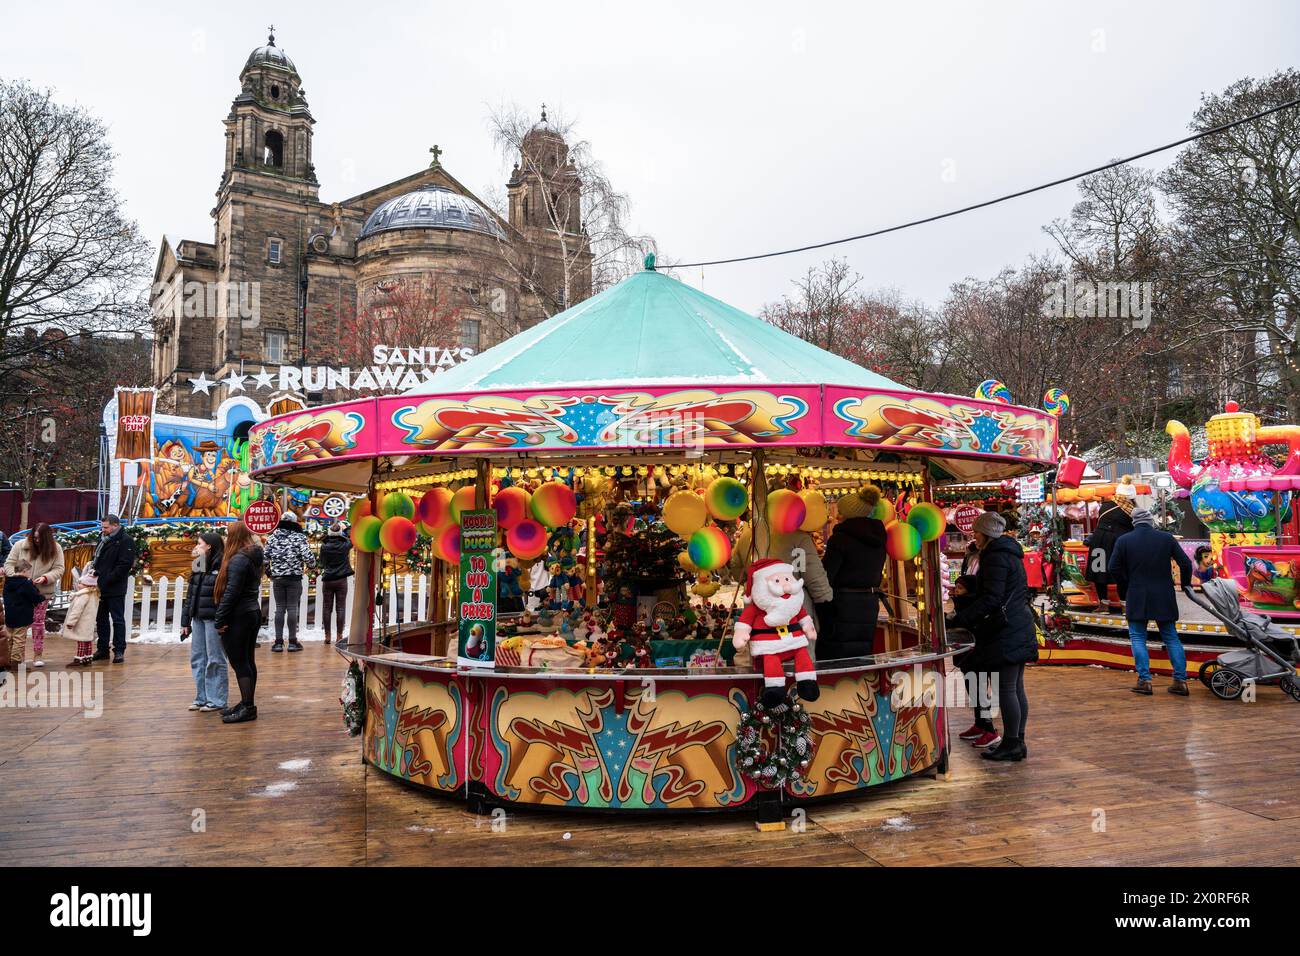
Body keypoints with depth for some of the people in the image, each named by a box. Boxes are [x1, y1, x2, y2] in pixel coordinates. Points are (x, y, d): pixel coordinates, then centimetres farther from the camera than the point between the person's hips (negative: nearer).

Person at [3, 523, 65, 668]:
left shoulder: (55, 549, -3)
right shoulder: (20, 545, -2)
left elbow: (58, 569, -3)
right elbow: (9, 563, 1)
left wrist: (46, 578, -21)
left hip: (42, 592, 0)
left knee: (38, 622, 5)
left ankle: (38, 654, 13)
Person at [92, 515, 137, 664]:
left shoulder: (125, 541, -11)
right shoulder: (104, 540, 14)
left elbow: (125, 565, -18)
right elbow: (96, 558, 25)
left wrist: (108, 579, -19)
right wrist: (94, 570, 5)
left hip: (115, 590, -8)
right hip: (101, 588, 8)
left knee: (118, 620, -1)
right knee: (101, 619, 14)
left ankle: (119, 650, 4)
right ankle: (102, 649, 23)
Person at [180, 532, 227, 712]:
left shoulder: (222, 566, -13)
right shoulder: (198, 566, 13)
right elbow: (190, 595, 16)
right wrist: (185, 622, 14)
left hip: (213, 618, -8)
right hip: (198, 618, 8)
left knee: (215, 660, 0)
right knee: (197, 658, 12)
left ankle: (216, 700, 8)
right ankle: (202, 697, 22)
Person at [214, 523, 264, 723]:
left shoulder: (238, 560, -17)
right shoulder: (255, 557, 11)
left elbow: (231, 593, -21)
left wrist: (219, 620, -15)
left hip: (238, 617, -9)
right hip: (253, 613, 9)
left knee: (239, 662, -5)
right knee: (247, 661, 13)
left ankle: (248, 707, -3)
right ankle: (247, 704, 20)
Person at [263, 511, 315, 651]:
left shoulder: (272, 537, 5)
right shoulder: (299, 537, -6)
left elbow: (265, 557, 2)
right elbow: (307, 556, -14)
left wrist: (269, 572, 18)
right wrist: (312, 565, 7)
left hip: (277, 578, 3)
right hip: (294, 578, -3)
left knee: (279, 609, 7)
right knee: (292, 609, 1)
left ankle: (278, 642, 8)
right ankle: (292, 642, 4)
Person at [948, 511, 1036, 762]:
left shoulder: (995, 558, -13)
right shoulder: (1010, 554, 18)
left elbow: (991, 599, -21)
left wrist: (958, 619, -22)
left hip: (1007, 633, -10)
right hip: (1019, 627, 10)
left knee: (1006, 689, -5)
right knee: (1016, 688, 12)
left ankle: (1011, 744, -1)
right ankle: (1017, 742, 18)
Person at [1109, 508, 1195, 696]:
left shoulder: (1123, 541, -3)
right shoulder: (1166, 538, 0)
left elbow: (1114, 568, -4)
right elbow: (1185, 563, 0)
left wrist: (1125, 589, 10)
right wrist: (1186, 584, 17)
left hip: (1137, 597, -2)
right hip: (1164, 597, 2)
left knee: (1138, 637, 5)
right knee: (1171, 637, 12)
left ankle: (1144, 680, -3)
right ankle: (1180, 680, 10)